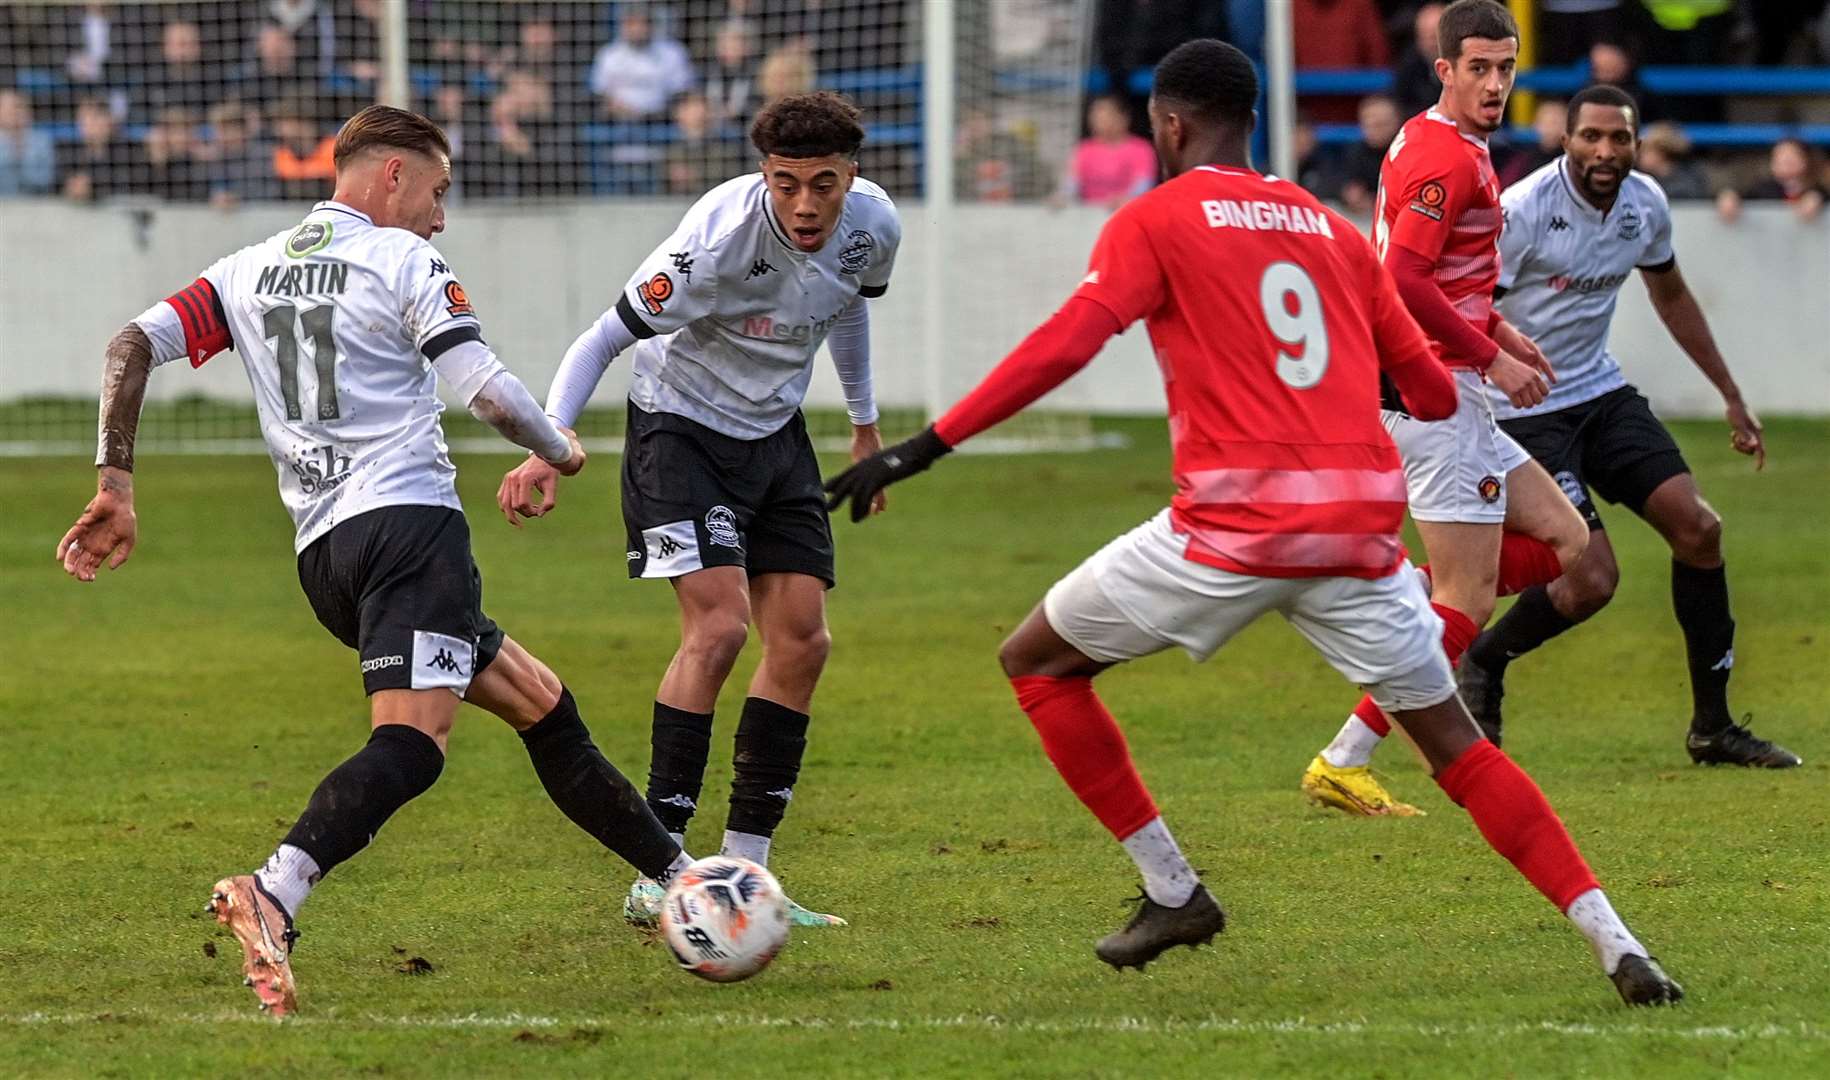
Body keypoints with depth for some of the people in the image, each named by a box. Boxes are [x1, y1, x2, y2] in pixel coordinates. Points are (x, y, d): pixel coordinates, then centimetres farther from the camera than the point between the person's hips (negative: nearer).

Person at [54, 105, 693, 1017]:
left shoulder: (249, 272, 18)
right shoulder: (402, 261, 0)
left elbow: (135, 343, 6)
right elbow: (488, 393, -9)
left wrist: (114, 486, 5)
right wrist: (559, 452, 10)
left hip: (321, 552, 8)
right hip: (407, 522, -8)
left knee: (539, 703, 18)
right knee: (411, 744, -23)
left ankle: (676, 877, 24)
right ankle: (273, 893, -47)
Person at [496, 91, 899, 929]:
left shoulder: (872, 228, -11)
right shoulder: (721, 237, -30)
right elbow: (607, 336, -25)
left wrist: (865, 423, 24)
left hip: (775, 433, 7)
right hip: (679, 427, -7)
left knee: (801, 640, -1)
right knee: (719, 625, -21)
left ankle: (745, 870, 7)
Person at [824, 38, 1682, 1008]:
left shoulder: (1154, 220, 4)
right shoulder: (1332, 229, 18)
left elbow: (1066, 344, -10)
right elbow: (1431, 390, 20)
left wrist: (925, 447, -11)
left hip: (1235, 522, -5)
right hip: (1361, 524, 5)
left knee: (1037, 661, 14)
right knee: (1454, 744, 13)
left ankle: (1172, 890, 12)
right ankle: (1614, 942, 0)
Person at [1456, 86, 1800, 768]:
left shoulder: (1645, 205, 1)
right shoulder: (1522, 212, -21)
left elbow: (1671, 297, 19)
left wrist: (1731, 396, 22)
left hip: (1601, 392, 7)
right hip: (1525, 411, -7)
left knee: (1697, 527, -5)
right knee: (1591, 580, -16)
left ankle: (1713, 728, 7)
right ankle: (1480, 662, 14)